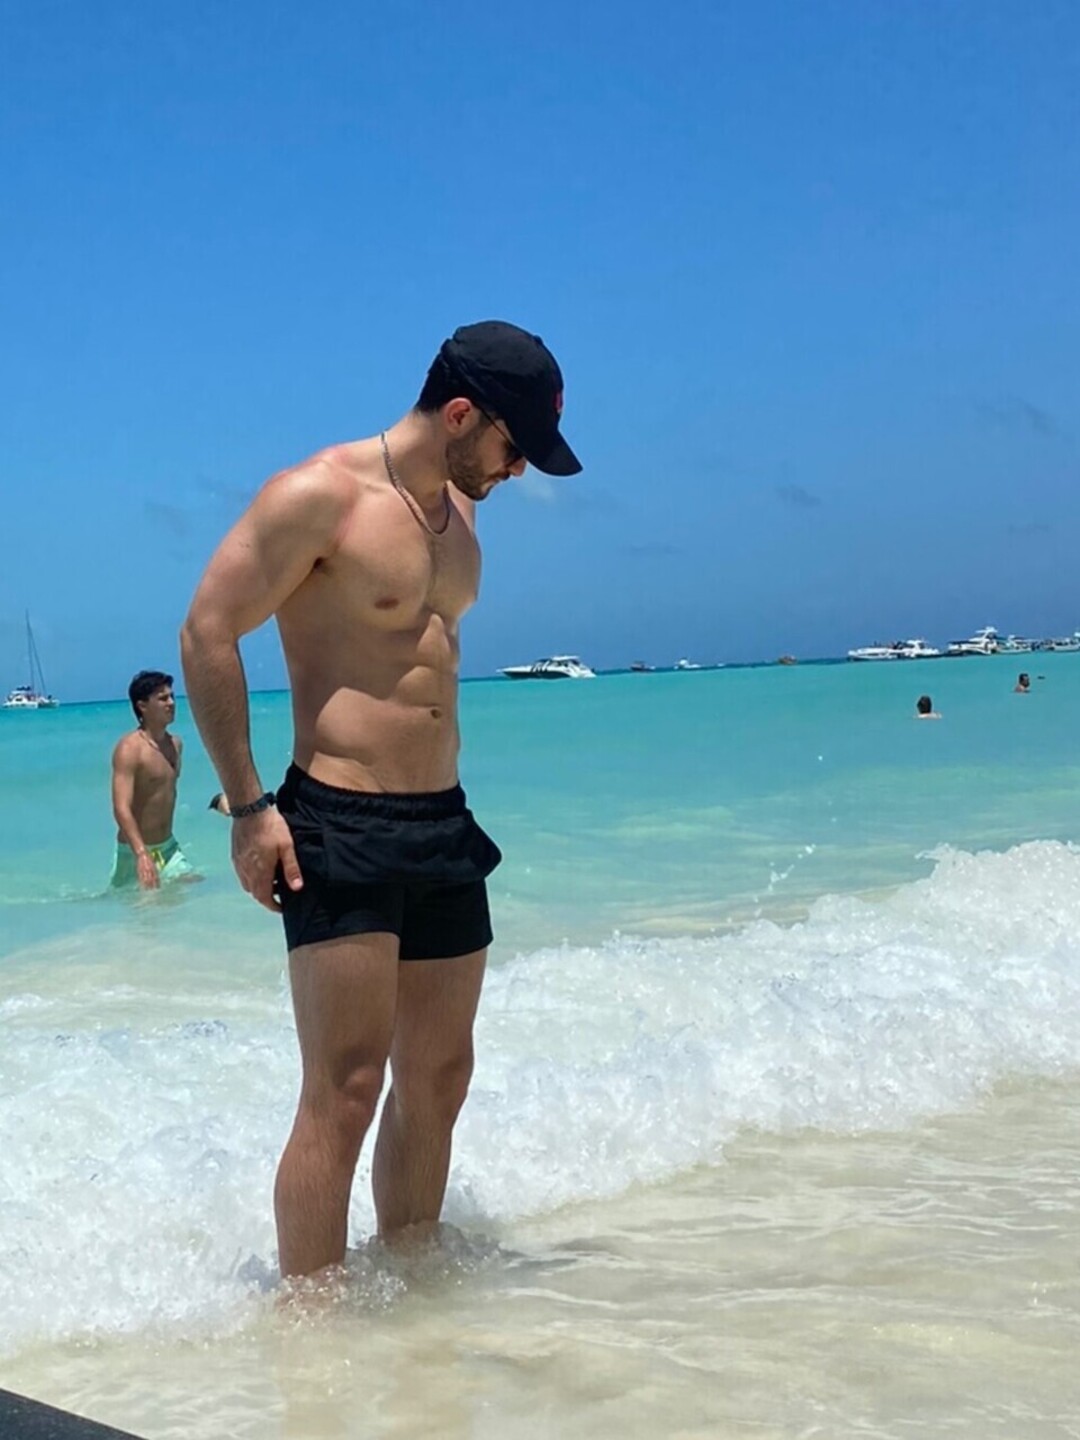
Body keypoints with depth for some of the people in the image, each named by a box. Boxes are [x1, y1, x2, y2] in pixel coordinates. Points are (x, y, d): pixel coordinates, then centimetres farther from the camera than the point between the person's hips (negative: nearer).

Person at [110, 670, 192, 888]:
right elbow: (121, 808, -28)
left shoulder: (175, 744, 7)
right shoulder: (130, 748, -18)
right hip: (136, 851, -7)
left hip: (169, 846, 7)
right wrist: (142, 854, -40)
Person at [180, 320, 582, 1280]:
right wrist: (248, 807, -15)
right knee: (345, 1090, -9)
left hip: (444, 824, 8)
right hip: (335, 829, -8)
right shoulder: (321, 496, -12)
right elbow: (207, 634, -13)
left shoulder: (460, 513, 13)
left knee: (438, 1078, 12)